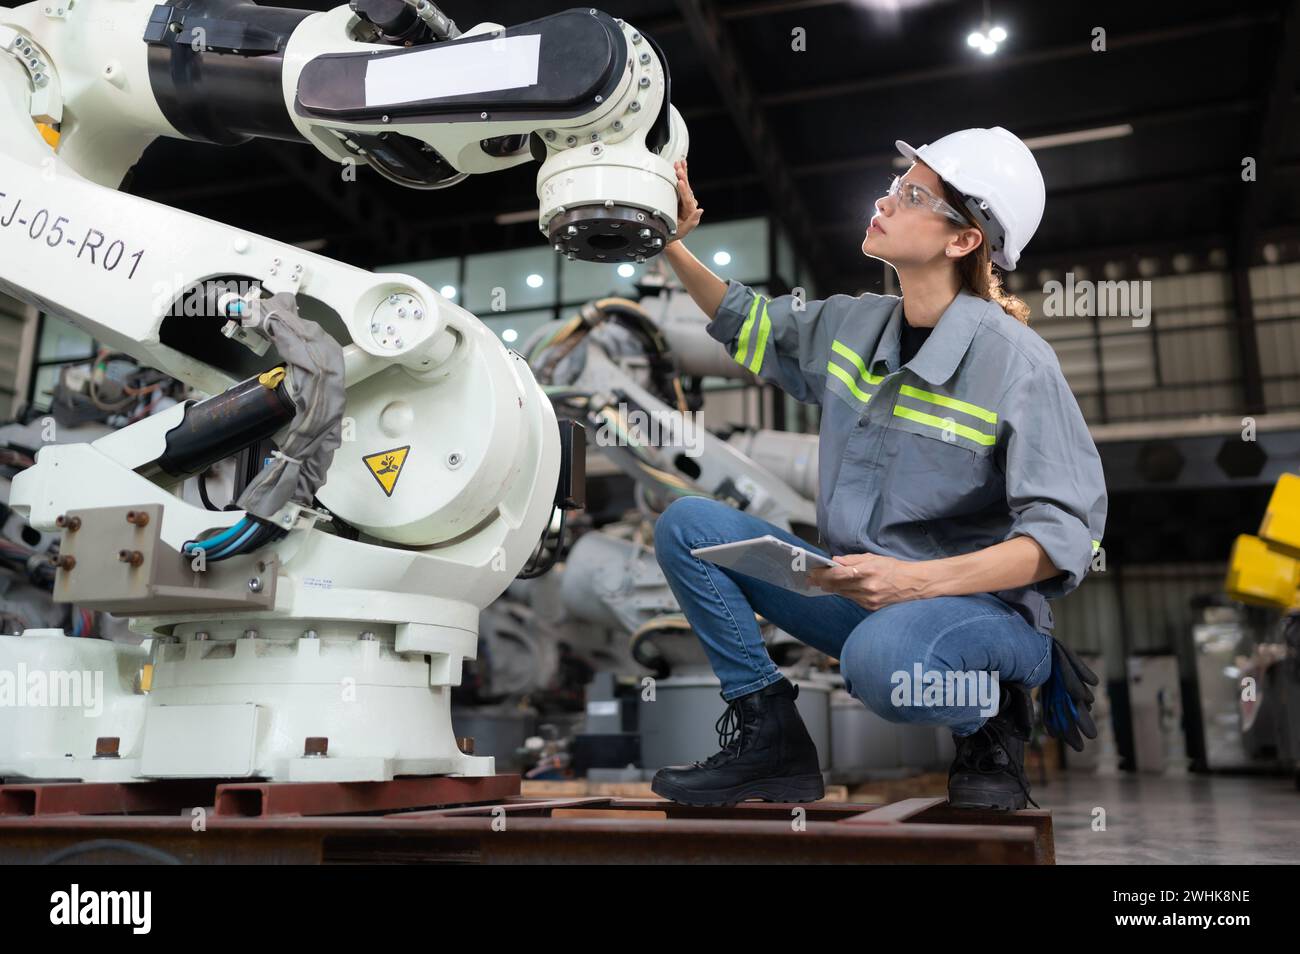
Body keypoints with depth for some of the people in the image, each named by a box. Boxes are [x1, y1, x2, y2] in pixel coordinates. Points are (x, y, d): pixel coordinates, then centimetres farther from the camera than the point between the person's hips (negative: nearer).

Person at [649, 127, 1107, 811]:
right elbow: (749, 324, 22)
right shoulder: (852, 324, 4)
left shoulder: (1016, 362, -15)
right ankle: (771, 740, 0)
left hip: (975, 602, -6)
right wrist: (673, 243, 9)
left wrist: (916, 581, -29)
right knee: (686, 524, -4)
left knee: (879, 659, -41)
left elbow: (1067, 530, -18)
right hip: (856, 592, 7)